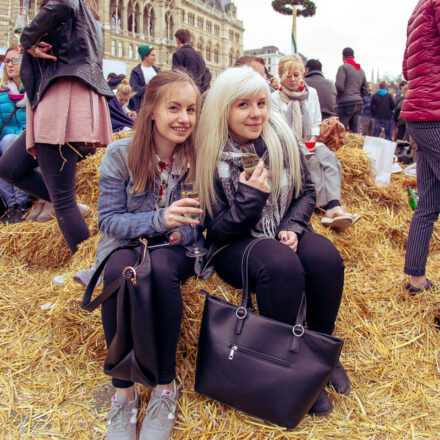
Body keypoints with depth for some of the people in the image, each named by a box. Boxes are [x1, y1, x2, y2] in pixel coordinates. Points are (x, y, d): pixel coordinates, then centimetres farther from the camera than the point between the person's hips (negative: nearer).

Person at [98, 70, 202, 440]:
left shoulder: (199, 157, -4)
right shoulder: (120, 154, -7)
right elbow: (108, 220, -10)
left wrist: (183, 231, -20)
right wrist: (159, 219, -26)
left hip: (175, 251, 0)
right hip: (125, 245, 0)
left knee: (160, 268, -36)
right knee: (120, 270, -36)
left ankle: (166, 385, -18)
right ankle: (123, 389, -19)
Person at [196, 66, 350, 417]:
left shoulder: (282, 137, 0)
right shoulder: (211, 157, -10)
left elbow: (306, 192, 8)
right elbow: (216, 231, -9)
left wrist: (292, 227, -10)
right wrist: (250, 196, -25)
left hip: (283, 233, 4)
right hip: (236, 244, -4)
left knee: (327, 257, -27)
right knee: (282, 266, -36)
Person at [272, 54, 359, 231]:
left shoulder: (311, 93, 16)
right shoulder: (276, 97, 3)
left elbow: (316, 123, 16)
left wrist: (313, 140, -3)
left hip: (309, 142, 4)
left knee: (328, 156, -28)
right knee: (312, 161, -33)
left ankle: (334, 206, -45)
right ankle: (328, 206, -41)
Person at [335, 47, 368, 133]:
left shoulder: (343, 68, -4)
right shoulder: (361, 70, 18)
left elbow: (339, 86, -16)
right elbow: (365, 91, 19)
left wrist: (336, 96, 1)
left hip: (346, 103, -7)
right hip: (358, 103, 7)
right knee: (356, 132, 8)